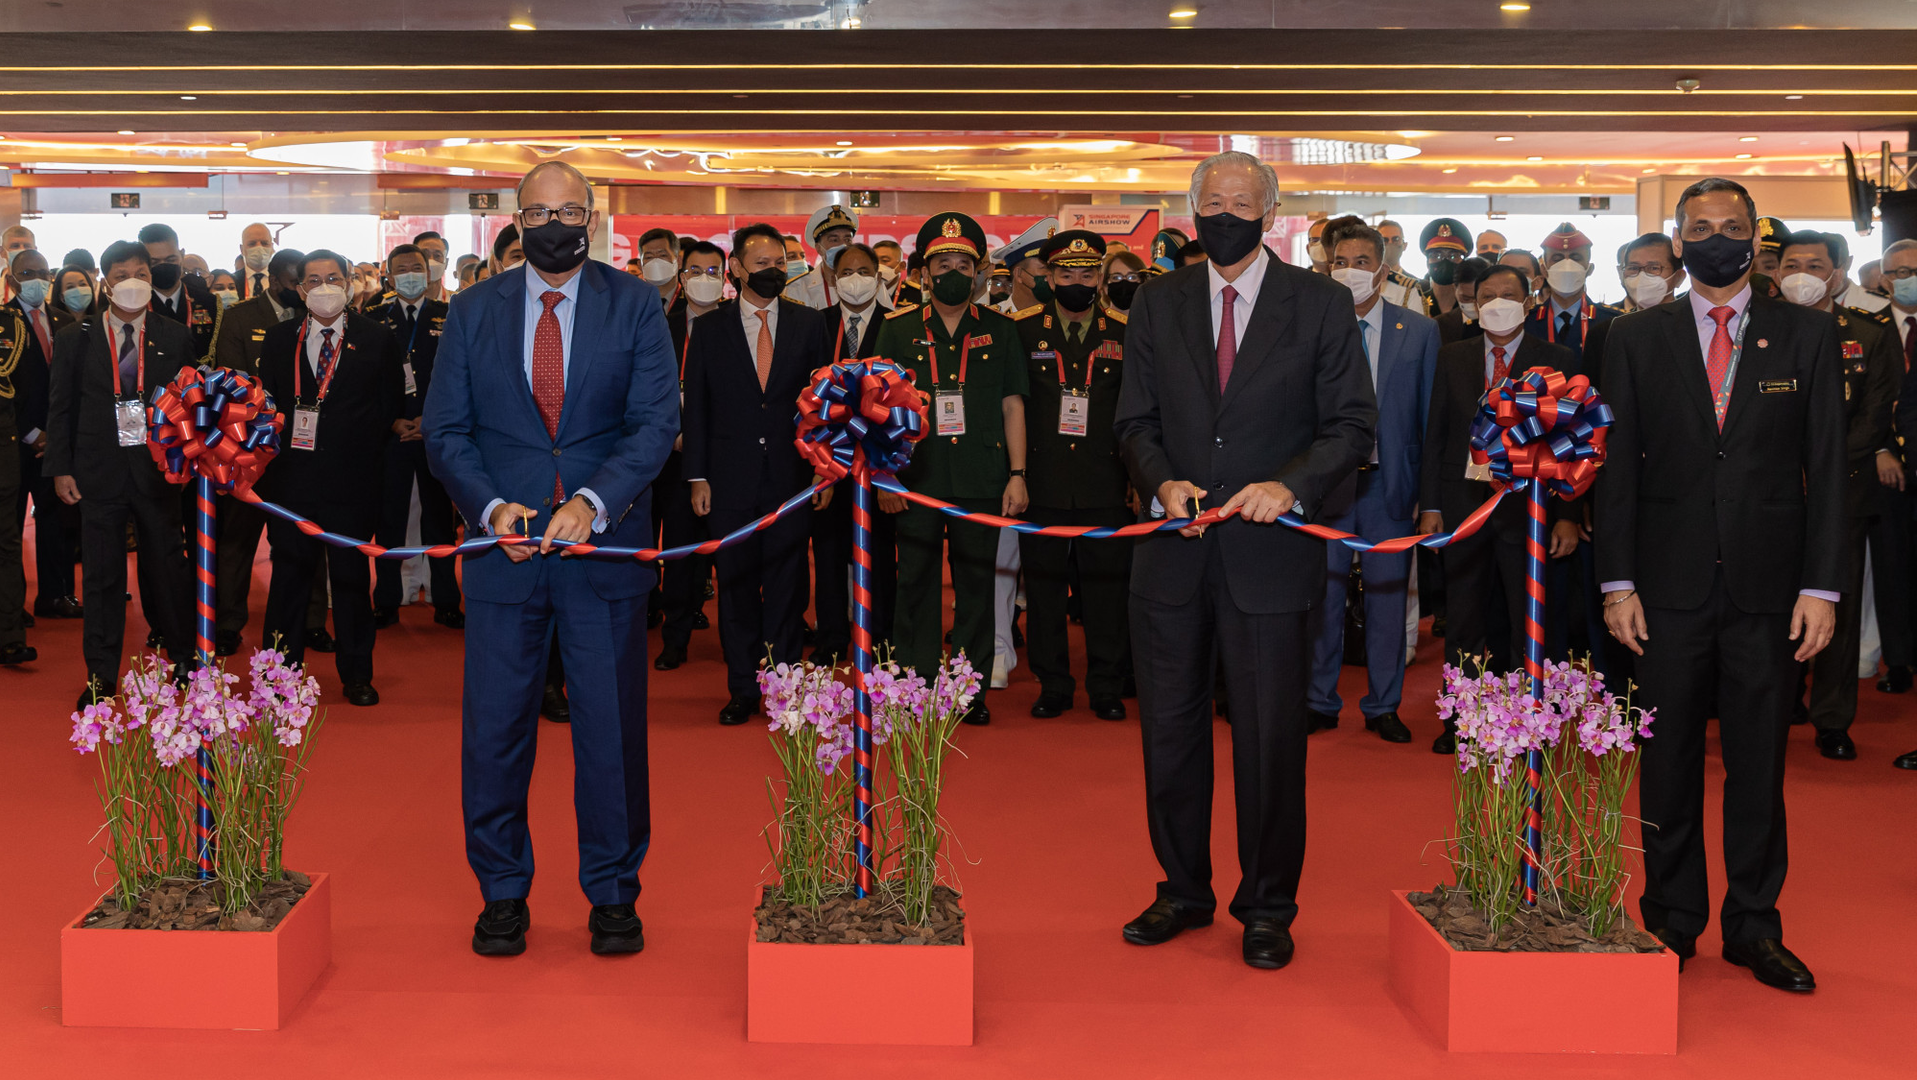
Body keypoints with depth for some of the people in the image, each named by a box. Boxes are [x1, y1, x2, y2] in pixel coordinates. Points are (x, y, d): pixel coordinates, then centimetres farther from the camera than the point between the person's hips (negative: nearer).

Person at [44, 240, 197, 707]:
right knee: (102, 575, 6)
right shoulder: (74, 339, 4)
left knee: (167, 567, 8)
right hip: (100, 471, 0)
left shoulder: (176, 338, 4)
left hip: (159, 470, 0)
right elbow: (61, 409, 5)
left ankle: (184, 659, 24)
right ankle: (101, 677, 15)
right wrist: (61, 468, -1)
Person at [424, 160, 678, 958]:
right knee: (494, 728, 5)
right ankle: (502, 893, 22)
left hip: (606, 545, -1)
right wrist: (490, 506, -11)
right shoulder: (474, 311, 8)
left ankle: (613, 894, 20)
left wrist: (592, 503, -20)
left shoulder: (636, 307, 3)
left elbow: (655, 422, -6)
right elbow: (444, 429, 6)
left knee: (613, 727, 4)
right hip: (504, 545, 1)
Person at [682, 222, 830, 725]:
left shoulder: (809, 324, 7)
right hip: (731, 477, 0)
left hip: (791, 476, 0)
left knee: (787, 585, 3)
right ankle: (744, 690, 15)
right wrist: (698, 476, 0)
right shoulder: (709, 328, 5)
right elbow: (696, 406, 5)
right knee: (736, 586, 5)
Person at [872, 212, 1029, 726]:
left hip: (982, 481, 1)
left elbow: (1012, 405, 9)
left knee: (976, 587, 5)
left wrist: (1017, 475, 2)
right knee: (916, 585, 3)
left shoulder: (1000, 331, 9)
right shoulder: (898, 330, 7)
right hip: (916, 479, 0)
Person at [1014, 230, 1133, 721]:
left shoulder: (1123, 333, 7)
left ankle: (1107, 687, 15)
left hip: (1105, 486, 0)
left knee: (1107, 584, 3)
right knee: (1044, 586, 5)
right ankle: (1052, 685, 17)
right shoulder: (1024, 330, 5)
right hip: (1042, 485, 0)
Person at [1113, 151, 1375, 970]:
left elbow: (1351, 425, 0)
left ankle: (1267, 908, 19)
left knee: (1270, 739, 3)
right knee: (1169, 728, 11)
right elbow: (1135, 420, 10)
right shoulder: (1158, 303, 10)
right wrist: (1162, 482, -10)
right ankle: (1184, 891, 28)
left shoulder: (1321, 304, 2)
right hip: (1173, 551, 3)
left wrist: (1291, 485, -17)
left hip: (1269, 552, -3)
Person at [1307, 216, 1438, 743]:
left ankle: (1383, 706, 20)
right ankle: (1320, 702, 19)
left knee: (1388, 595, 7)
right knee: (1321, 594, 6)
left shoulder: (1420, 331, 4)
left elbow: (1429, 414, 4)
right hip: (1325, 480, 0)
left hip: (1390, 482, 1)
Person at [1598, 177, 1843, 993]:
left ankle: (1754, 925, 19)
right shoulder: (1637, 338, 6)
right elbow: (1618, 464, 4)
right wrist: (1617, 580, -3)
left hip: (1767, 587, 0)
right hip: (1670, 585, 0)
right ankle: (1672, 919, 20)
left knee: (1759, 763, 6)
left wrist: (1822, 584, -4)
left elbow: (1826, 466, 3)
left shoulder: (1807, 335, 6)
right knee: (1668, 761, 6)